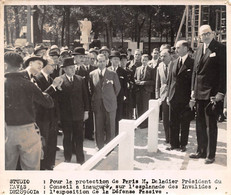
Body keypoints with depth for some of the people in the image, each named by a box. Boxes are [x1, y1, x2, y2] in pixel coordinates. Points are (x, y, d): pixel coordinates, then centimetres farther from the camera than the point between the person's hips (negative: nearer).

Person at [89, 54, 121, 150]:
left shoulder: (112, 74, 0)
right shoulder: (92, 74, 3)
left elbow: (118, 88, 8)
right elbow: (91, 89, 11)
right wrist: (95, 98, 9)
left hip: (110, 104, -1)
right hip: (97, 105, 1)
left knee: (110, 127, 3)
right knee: (98, 128, 6)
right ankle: (100, 147, 18)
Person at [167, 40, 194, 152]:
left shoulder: (192, 63, -7)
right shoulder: (175, 63, 12)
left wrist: (192, 98, -13)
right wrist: (168, 95, 10)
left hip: (185, 99, -5)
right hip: (174, 98, 6)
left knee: (184, 123, 5)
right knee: (173, 123, 10)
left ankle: (183, 144, 18)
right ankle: (174, 143, 21)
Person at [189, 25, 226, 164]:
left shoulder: (220, 49, -8)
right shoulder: (199, 49, 12)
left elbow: (223, 72, -11)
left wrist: (220, 93, -16)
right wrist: (193, 90, 12)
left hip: (212, 94, -7)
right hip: (199, 93, 7)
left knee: (211, 125, 2)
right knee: (200, 124, 14)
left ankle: (211, 155, 12)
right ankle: (201, 151, 27)